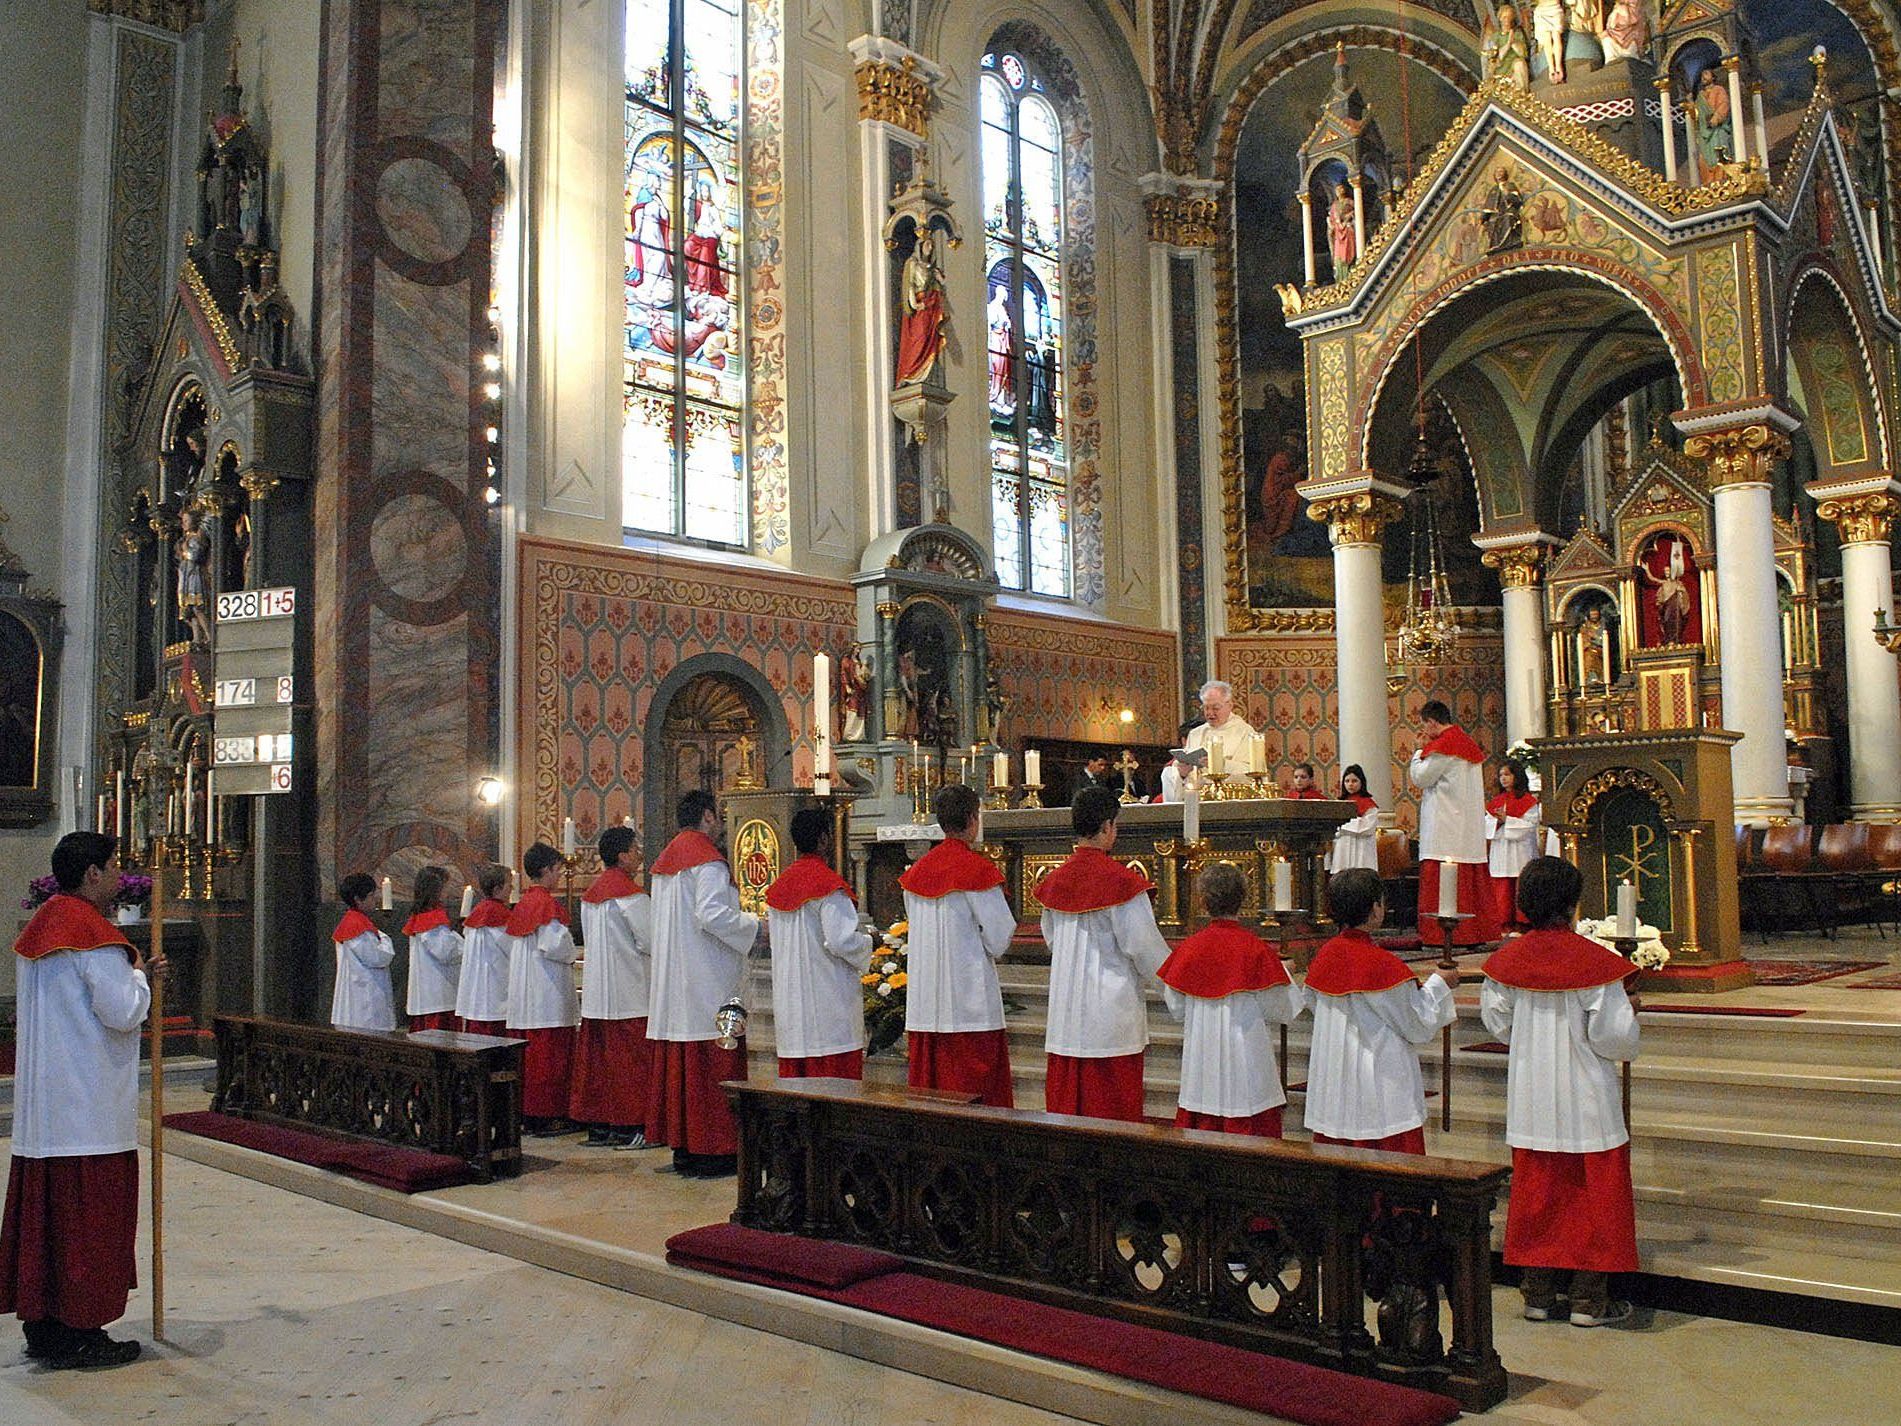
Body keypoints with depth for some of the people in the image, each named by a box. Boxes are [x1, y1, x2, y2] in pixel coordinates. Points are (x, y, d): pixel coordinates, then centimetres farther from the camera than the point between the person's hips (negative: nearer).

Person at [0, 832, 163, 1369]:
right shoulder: (94, 935, -16)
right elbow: (123, 1012, -18)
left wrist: (134, 975, 15)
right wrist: (140, 976, 0)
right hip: (90, 1108, -9)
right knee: (89, 1215, -2)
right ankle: (80, 1333, 4)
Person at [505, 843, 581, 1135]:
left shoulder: (522, 904, 13)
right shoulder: (547, 903, -13)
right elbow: (552, 946, -20)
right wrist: (575, 955, 0)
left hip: (523, 993, 9)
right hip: (549, 995, -9)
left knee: (528, 1053, 12)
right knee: (549, 1055, -4)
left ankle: (524, 1114, 16)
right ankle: (546, 1116, -3)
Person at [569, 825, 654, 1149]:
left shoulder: (590, 894, 12)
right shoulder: (631, 895, -14)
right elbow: (650, 942, -13)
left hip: (595, 993, 8)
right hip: (628, 994, -8)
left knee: (597, 1058, 10)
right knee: (630, 1058, -2)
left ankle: (597, 1126, 15)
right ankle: (628, 1128, 0)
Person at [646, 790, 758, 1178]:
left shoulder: (665, 861, 16)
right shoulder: (707, 860, -11)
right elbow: (712, 914, -21)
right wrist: (754, 924, -8)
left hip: (672, 981, 9)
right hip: (708, 984, -9)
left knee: (677, 1064, 9)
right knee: (711, 1063, -5)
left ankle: (681, 1147, 14)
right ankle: (710, 1151, -3)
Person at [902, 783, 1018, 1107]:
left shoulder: (918, 871, 8)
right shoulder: (977, 869, -11)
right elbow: (999, 935, -8)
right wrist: (992, 952, 12)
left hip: (923, 1008, 6)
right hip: (969, 1002, -6)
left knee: (930, 1086, 10)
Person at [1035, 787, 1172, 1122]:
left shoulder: (1055, 881, 5)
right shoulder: (1121, 881, -14)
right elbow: (1143, 943, -11)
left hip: (1065, 1015, 6)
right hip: (1112, 1012, -6)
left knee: (1067, 1102, 11)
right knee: (1113, 1107, 2)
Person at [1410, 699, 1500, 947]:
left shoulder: (1442, 745, -12)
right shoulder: (1468, 742, 17)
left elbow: (1420, 778, -9)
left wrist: (1418, 754, 4)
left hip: (1444, 828, -9)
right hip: (1470, 830, 9)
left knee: (1441, 879, -8)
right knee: (1470, 879, 10)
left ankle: (1444, 933, -10)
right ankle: (1479, 931, 12)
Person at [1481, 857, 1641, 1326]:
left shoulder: (1507, 960, -3)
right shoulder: (1595, 962, -16)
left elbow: (1498, 1023, 6)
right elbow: (1614, 1038, -14)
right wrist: (1629, 1011, 6)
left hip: (1530, 1101, 4)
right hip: (1585, 1100, -4)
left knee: (1537, 1194, 13)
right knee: (1591, 1195, 8)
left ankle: (1538, 1295, 19)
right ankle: (1589, 1300, 14)